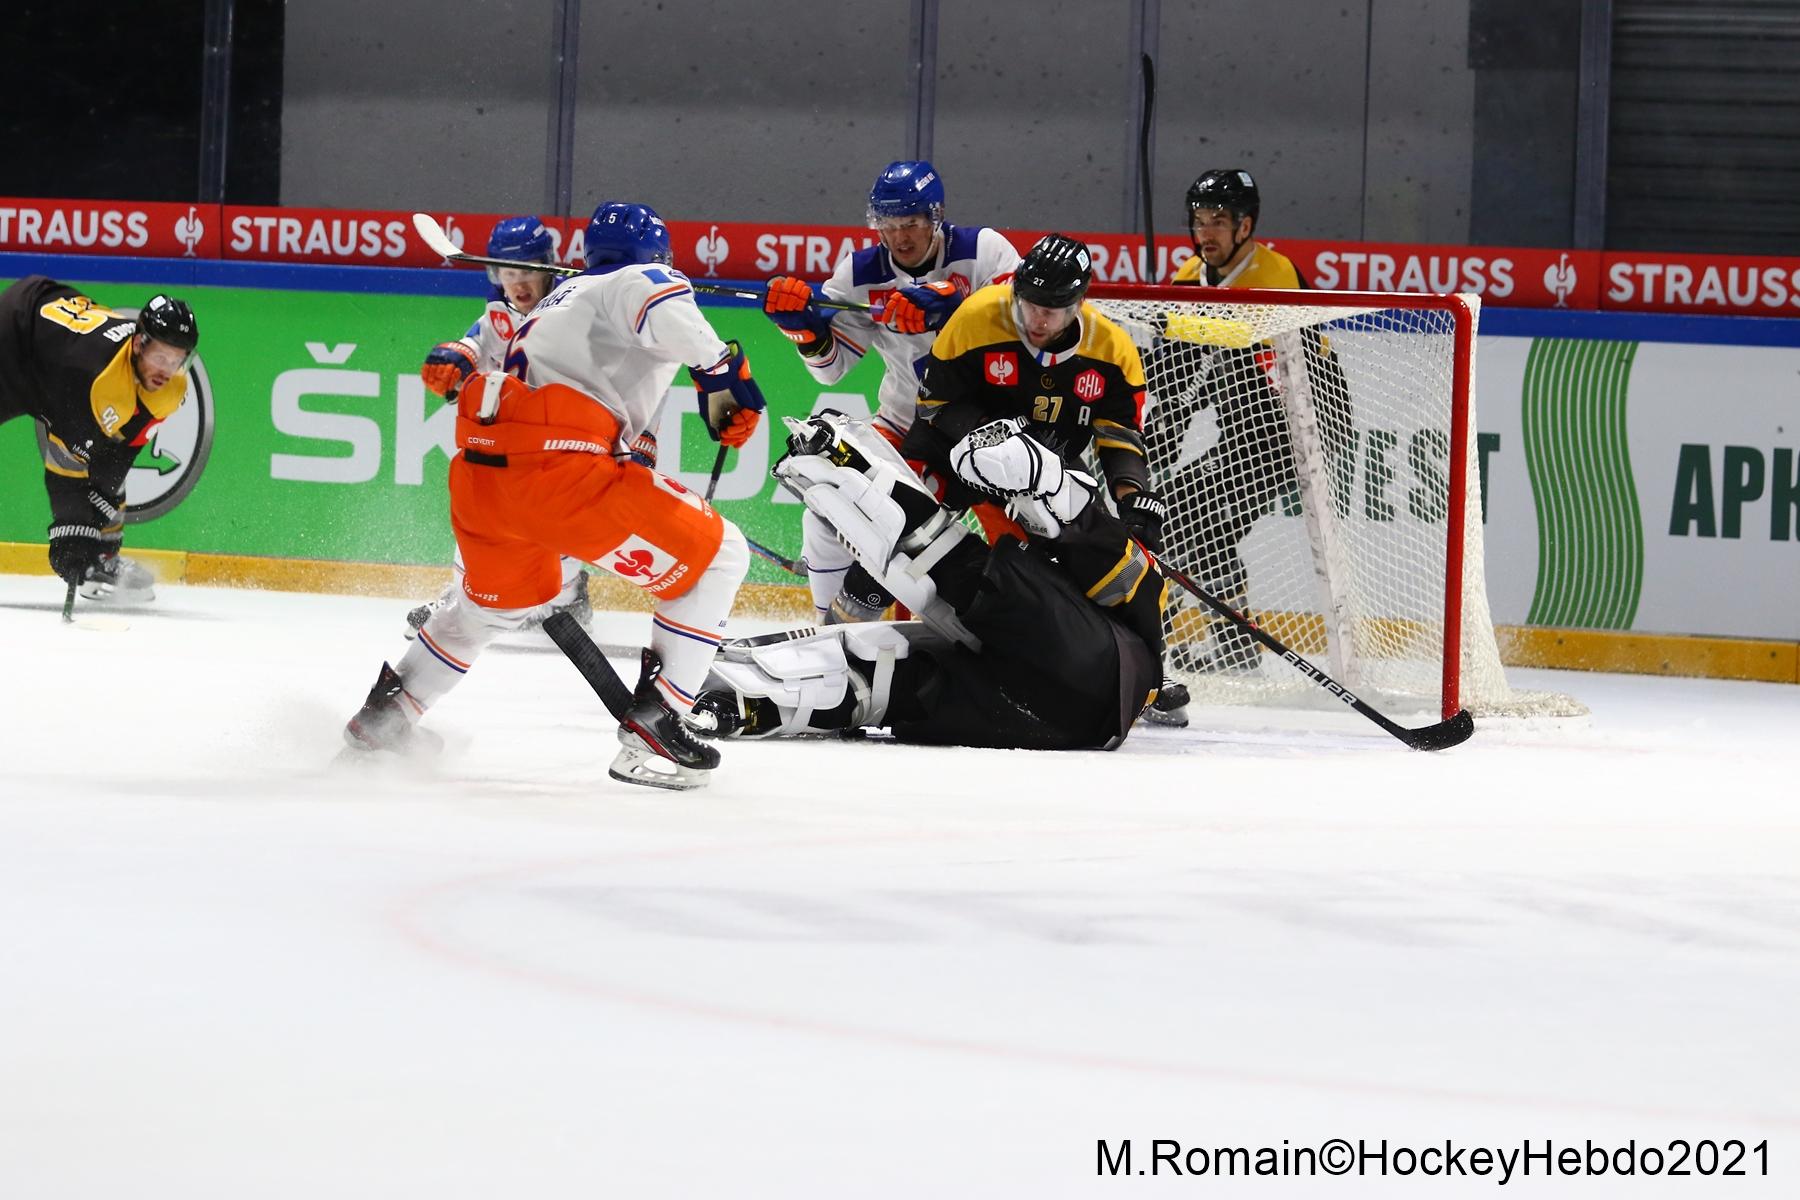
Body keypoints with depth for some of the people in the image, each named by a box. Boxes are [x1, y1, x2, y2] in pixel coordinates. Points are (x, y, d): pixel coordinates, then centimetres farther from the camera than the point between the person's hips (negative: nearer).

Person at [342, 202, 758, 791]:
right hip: (557, 466, -9)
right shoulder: (644, 279, 8)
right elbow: (665, 312, -17)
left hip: (480, 468, 9)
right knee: (716, 557, 2)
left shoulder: (564, 297, 32)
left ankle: (383, 715, 46)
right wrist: (722, 369, -16)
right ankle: (652, 729, -6)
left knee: (499, 596, 37)